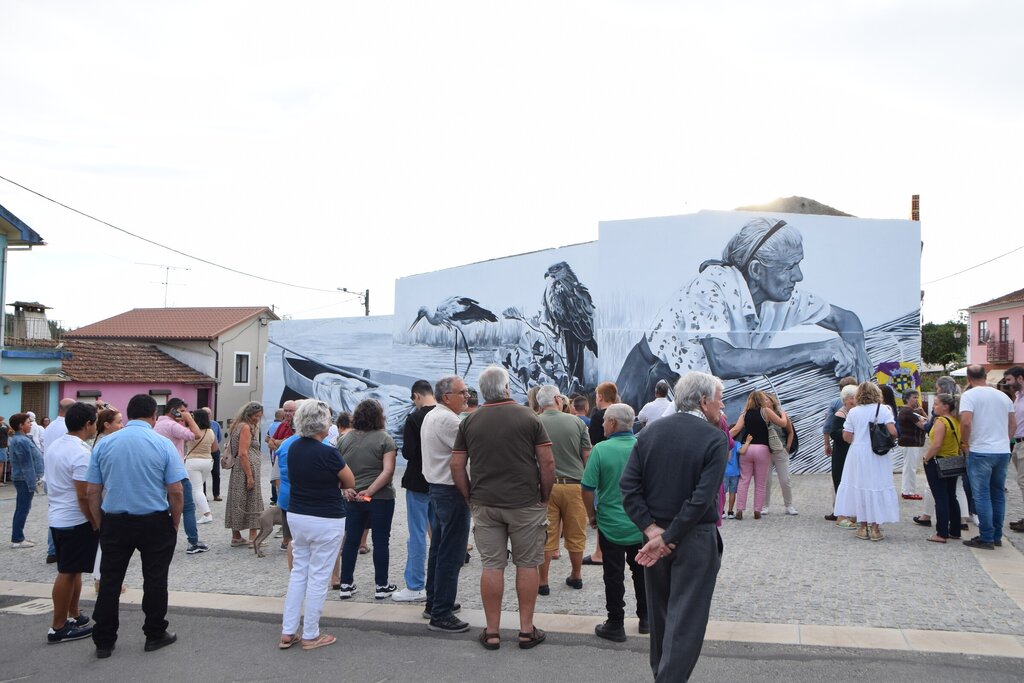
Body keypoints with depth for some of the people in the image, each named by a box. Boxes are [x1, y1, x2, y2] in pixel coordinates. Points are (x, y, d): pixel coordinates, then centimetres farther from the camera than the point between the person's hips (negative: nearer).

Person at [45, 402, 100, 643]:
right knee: (68, 573, -1)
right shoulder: (80, 453, -21)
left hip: (56, 517, 9)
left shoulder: (53, 446, 8)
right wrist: (96, 523, -13)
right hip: (76, 521, -9)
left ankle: (73, 616, 30)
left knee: (71, 570, 19)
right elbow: (83, 495, -22)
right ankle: (58, 628, 6)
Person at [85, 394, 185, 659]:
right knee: (154, 580, 10)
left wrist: (100, 524, 12)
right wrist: (175, 523, 4)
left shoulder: (104, 444, -1)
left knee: (109, 581, 11)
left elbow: (92, 492, 2)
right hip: (154, 521, -2)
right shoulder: (163, 445, -9)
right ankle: (155, 634, 19)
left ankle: (103, 641, 17)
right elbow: (176, 492, -10)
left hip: (114, 521, 2)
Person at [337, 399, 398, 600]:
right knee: (381, 541, 5)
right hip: (380, 498, -4)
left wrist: (347, 489, -4)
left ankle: (346, 585, 17)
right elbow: (388, 471, -18)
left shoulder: (345, 439, 5)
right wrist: (370, 491, -18)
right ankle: (381, 586, 11)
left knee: (351, 541, 12)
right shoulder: (384, 438, -8)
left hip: (352, 499, 4)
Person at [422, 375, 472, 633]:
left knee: (438, 548, 18)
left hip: (437, 486, 11)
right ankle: (441, 614, -2)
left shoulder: (431, 416, 14)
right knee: (451, 554, -6)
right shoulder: (448, 419, -19)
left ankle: (434, 602, 29)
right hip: (452, 490, -11)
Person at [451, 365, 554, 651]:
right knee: (527, 565, 8)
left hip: (485, 504, 2)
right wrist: (545, 498, 4)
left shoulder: (469, 422, 3)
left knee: (491, 566, 7)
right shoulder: (529, 417, -4)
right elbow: (547, 462, -7)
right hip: (526, 503, -2)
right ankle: (526, 630, 14)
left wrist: (470, 499, 11)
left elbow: (457, 466, 2)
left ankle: (492, 632, 13)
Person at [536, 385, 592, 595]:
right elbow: (587, 456, 2)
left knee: (545, 536, 5)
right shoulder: (576, 423, -1)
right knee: (575, 535, 14)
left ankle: (542, 582, 9)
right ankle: (576, 576, 29)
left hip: (546, 485, -1)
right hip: (574, 485, 1)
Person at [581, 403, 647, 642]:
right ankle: (646, 619, 29)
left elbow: (588, 489, -15)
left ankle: (616, 625, 15)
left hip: (611, 525, -3)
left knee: (613, 576, 7)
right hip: (642, 526, 3)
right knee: (642, 572, 19)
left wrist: (592, 515, 1)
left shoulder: (601, 450, -16)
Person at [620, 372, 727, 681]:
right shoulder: (715, 439, -14)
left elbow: (628, 484, -7)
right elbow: (702, 498, -21)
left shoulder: (648, 433, 1)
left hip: (655, 533, 5)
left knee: (659, 612, 20)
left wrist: (651, 529, -9)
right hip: (695, 539, -5)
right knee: (686, 619, 3)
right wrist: (668, 538, -17)